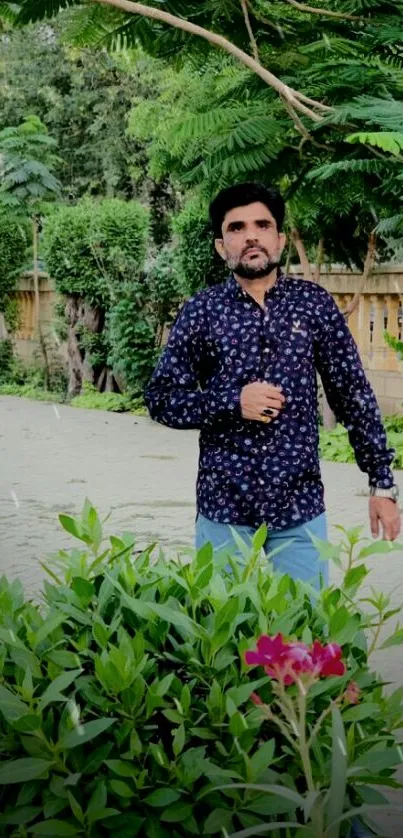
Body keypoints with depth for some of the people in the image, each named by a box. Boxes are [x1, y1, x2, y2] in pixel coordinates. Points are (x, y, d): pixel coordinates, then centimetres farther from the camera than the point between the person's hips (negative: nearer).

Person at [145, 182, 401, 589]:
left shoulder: (314, 303, 1)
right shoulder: (201, 311, -1)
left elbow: (354, 395, 4)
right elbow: (160, 399, 1)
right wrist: (232, 401, -14)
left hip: (301, 505, 1)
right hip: (224, 507, 0)